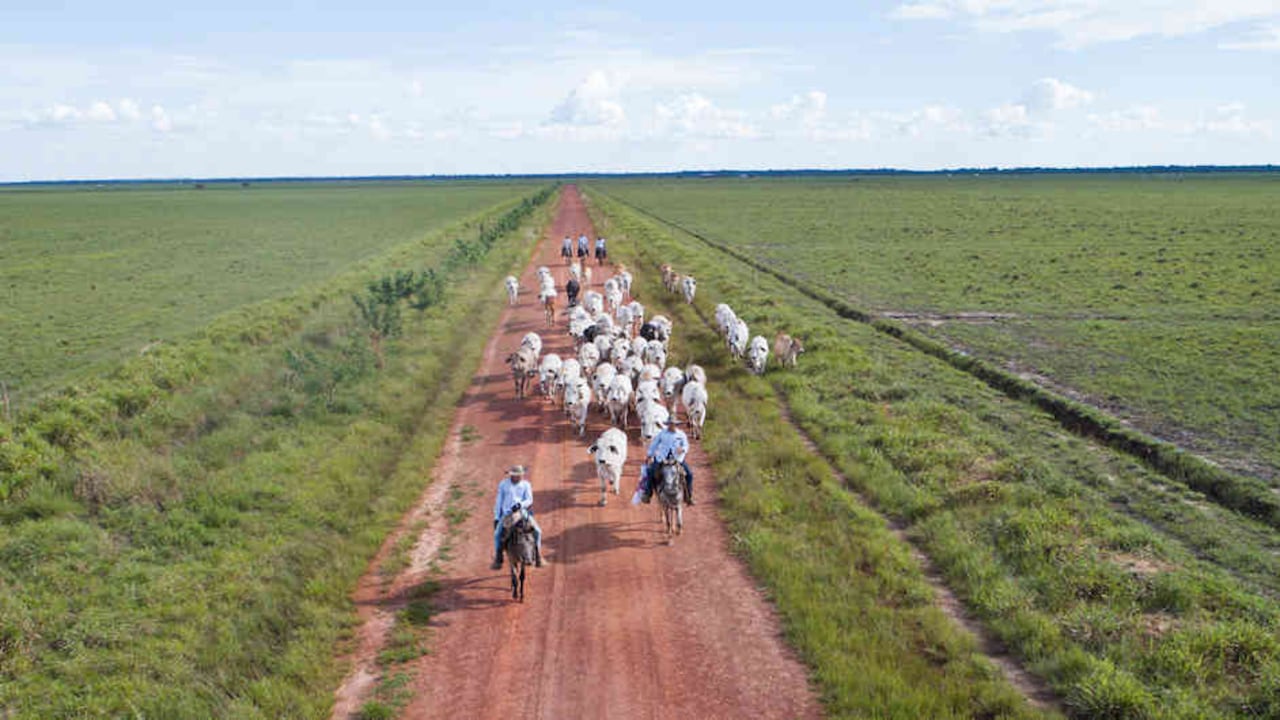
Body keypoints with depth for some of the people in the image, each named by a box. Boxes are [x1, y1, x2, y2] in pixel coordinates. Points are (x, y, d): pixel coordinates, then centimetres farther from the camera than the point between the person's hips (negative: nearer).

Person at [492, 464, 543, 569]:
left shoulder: (526, 485, 5)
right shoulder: (503, 484, 6)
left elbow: (529, 500, -5)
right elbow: (498, 501, 9)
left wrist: (520, 504, -26)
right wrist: (496, 517, 4)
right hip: (506, 514, 0)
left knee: (537, 531, -16)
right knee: (497, 533, -22)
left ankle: (537, 557, 0)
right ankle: (498, 560, -10)